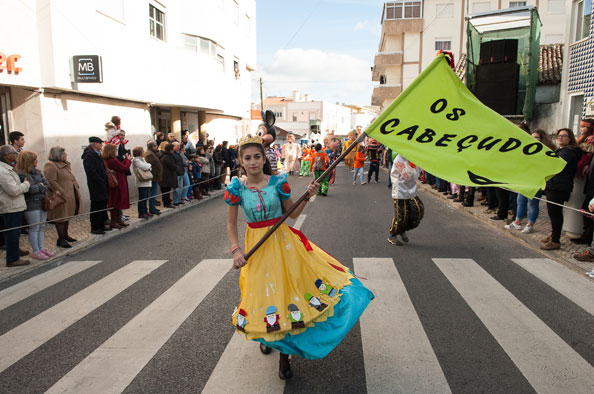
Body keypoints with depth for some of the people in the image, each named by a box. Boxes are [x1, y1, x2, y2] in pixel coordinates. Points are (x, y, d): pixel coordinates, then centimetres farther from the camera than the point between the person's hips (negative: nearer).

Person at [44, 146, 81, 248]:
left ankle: (65, 235, 32)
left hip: (70, 196, 10)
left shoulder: (65, 164, 16)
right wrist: (62, 193, -23)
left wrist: (76, 186, 14)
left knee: (67, 216, 18)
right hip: (62, 197, -10)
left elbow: (71, 178, 26)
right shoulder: (50, 166, -15)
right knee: (61, 217, -1)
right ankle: (61, 239, 7)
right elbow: (51, 182, -22)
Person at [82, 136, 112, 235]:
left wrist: (105, 181, 12)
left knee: (103, 205, 14)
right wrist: (102, 182, -17)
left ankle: (101, 225, 23)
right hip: (96, 186, -9)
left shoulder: (97, 154, 15)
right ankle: (95, 227, 7)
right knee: (96, 206, -2)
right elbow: (91, 172, -21)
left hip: (102, 185, 9)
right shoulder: (89, 156, -15)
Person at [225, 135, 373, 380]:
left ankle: (284, 352, 22)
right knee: (263, 293, 9)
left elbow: (293, 214, 2)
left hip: (283, 241, 0)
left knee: (289, 288, 2)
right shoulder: (236, 188, -8)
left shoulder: (278, 182, -8)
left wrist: (307, 196, -12)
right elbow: (231, 224, 0)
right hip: (256, 247, 0)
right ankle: (268, 335, 43)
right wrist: (236, 250, -11)